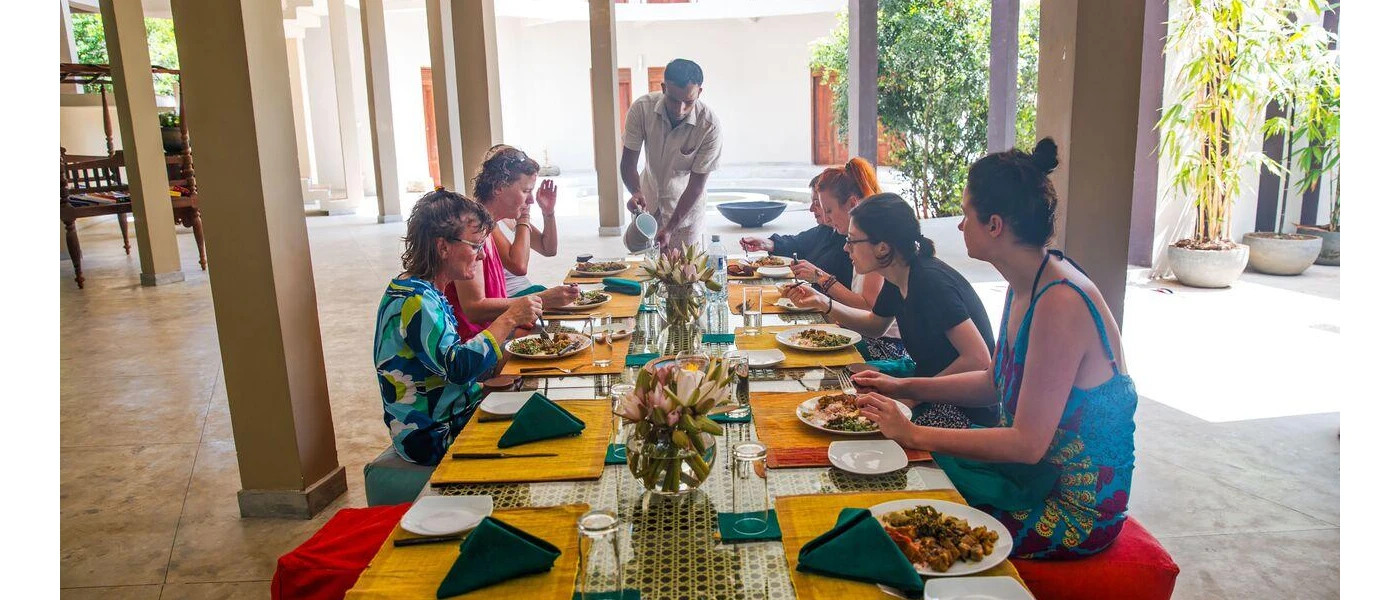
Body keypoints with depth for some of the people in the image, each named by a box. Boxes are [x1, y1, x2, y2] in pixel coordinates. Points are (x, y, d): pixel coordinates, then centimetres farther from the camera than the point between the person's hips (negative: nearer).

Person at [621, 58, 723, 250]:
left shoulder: (709, 125, -27)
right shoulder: (642, 109, -21)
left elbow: (696, 185, -22)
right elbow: (628, 163, -15)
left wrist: (670, 229, -28)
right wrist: (636, 193, -36)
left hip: (686, 205, -2)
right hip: (647, 200, 2)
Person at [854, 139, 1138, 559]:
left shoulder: (1060, 304, -28)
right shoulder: (1024, 287, 1)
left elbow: (1027, 443, -27)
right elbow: (996, 383, 14)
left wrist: (914, 435, -22)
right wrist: (904, 389, 9)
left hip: (1074, 509, -8)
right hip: (1034, 473, 8)